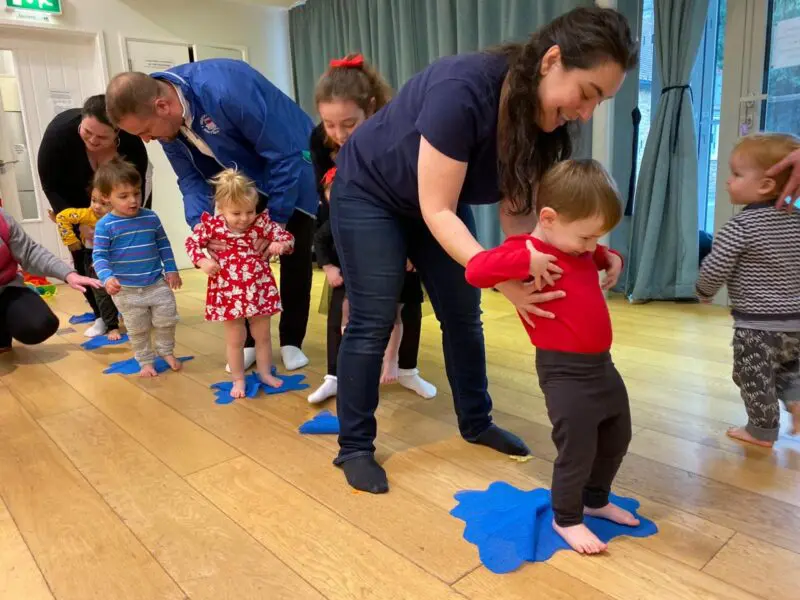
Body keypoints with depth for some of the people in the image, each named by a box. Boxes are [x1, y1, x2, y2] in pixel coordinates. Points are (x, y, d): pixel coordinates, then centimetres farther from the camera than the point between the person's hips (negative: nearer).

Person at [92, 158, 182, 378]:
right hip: (127, 290, -2)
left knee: (166, 321, 12)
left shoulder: (151, 218, -2)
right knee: (138, 330, 12)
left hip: (158, 284, 2)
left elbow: (163, 245, 9)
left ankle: (166, 351, 35)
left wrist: (171, 269, 6)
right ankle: (145, 361, 29)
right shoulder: (105, 225, -12)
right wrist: (107, 277, -29)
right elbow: (99, 256, -13)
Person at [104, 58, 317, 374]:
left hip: (290, 164, -6)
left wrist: (278, 220, -26)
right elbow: (191, 178, -5)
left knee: (294, 254, -3)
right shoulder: (166, 120, -15)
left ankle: (292, 341, 12)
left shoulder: (225, 90, -38)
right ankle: (249, 341, 15)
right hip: (243, 176, 6)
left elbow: (285, 154, -31)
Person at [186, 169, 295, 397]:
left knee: (262, 335, 16)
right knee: (235, 339, 11)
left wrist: (281, 245, -26)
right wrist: (202, 261, -14)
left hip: (259, 290, 1)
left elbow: (286, 237, -3)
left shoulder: (261, 223, -8)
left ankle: (265, 373, 34)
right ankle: (238, 380, 27)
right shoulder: (212, 225, -9)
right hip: (228, 292, -1)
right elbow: (192, 242, 3)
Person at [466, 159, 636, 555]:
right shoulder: (526, 252, -18)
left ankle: (595, 500, 45)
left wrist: (612, 260, 9)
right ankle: (566, 519, 28)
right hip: (565, 372, -9)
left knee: (617, 438, 23)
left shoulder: (579, 246, 8)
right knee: (577, 449, 2)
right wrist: (528, 259, -35)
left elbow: (601, 254, 31)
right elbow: (476, 270, -31)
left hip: (602, 363, 10)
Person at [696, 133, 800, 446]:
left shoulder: (740, 227, -19)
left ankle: (762, 431, 22)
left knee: (754, 378, 10)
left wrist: (704, 292, 2)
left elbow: (714, 270, -19)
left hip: (756, 324, -7)